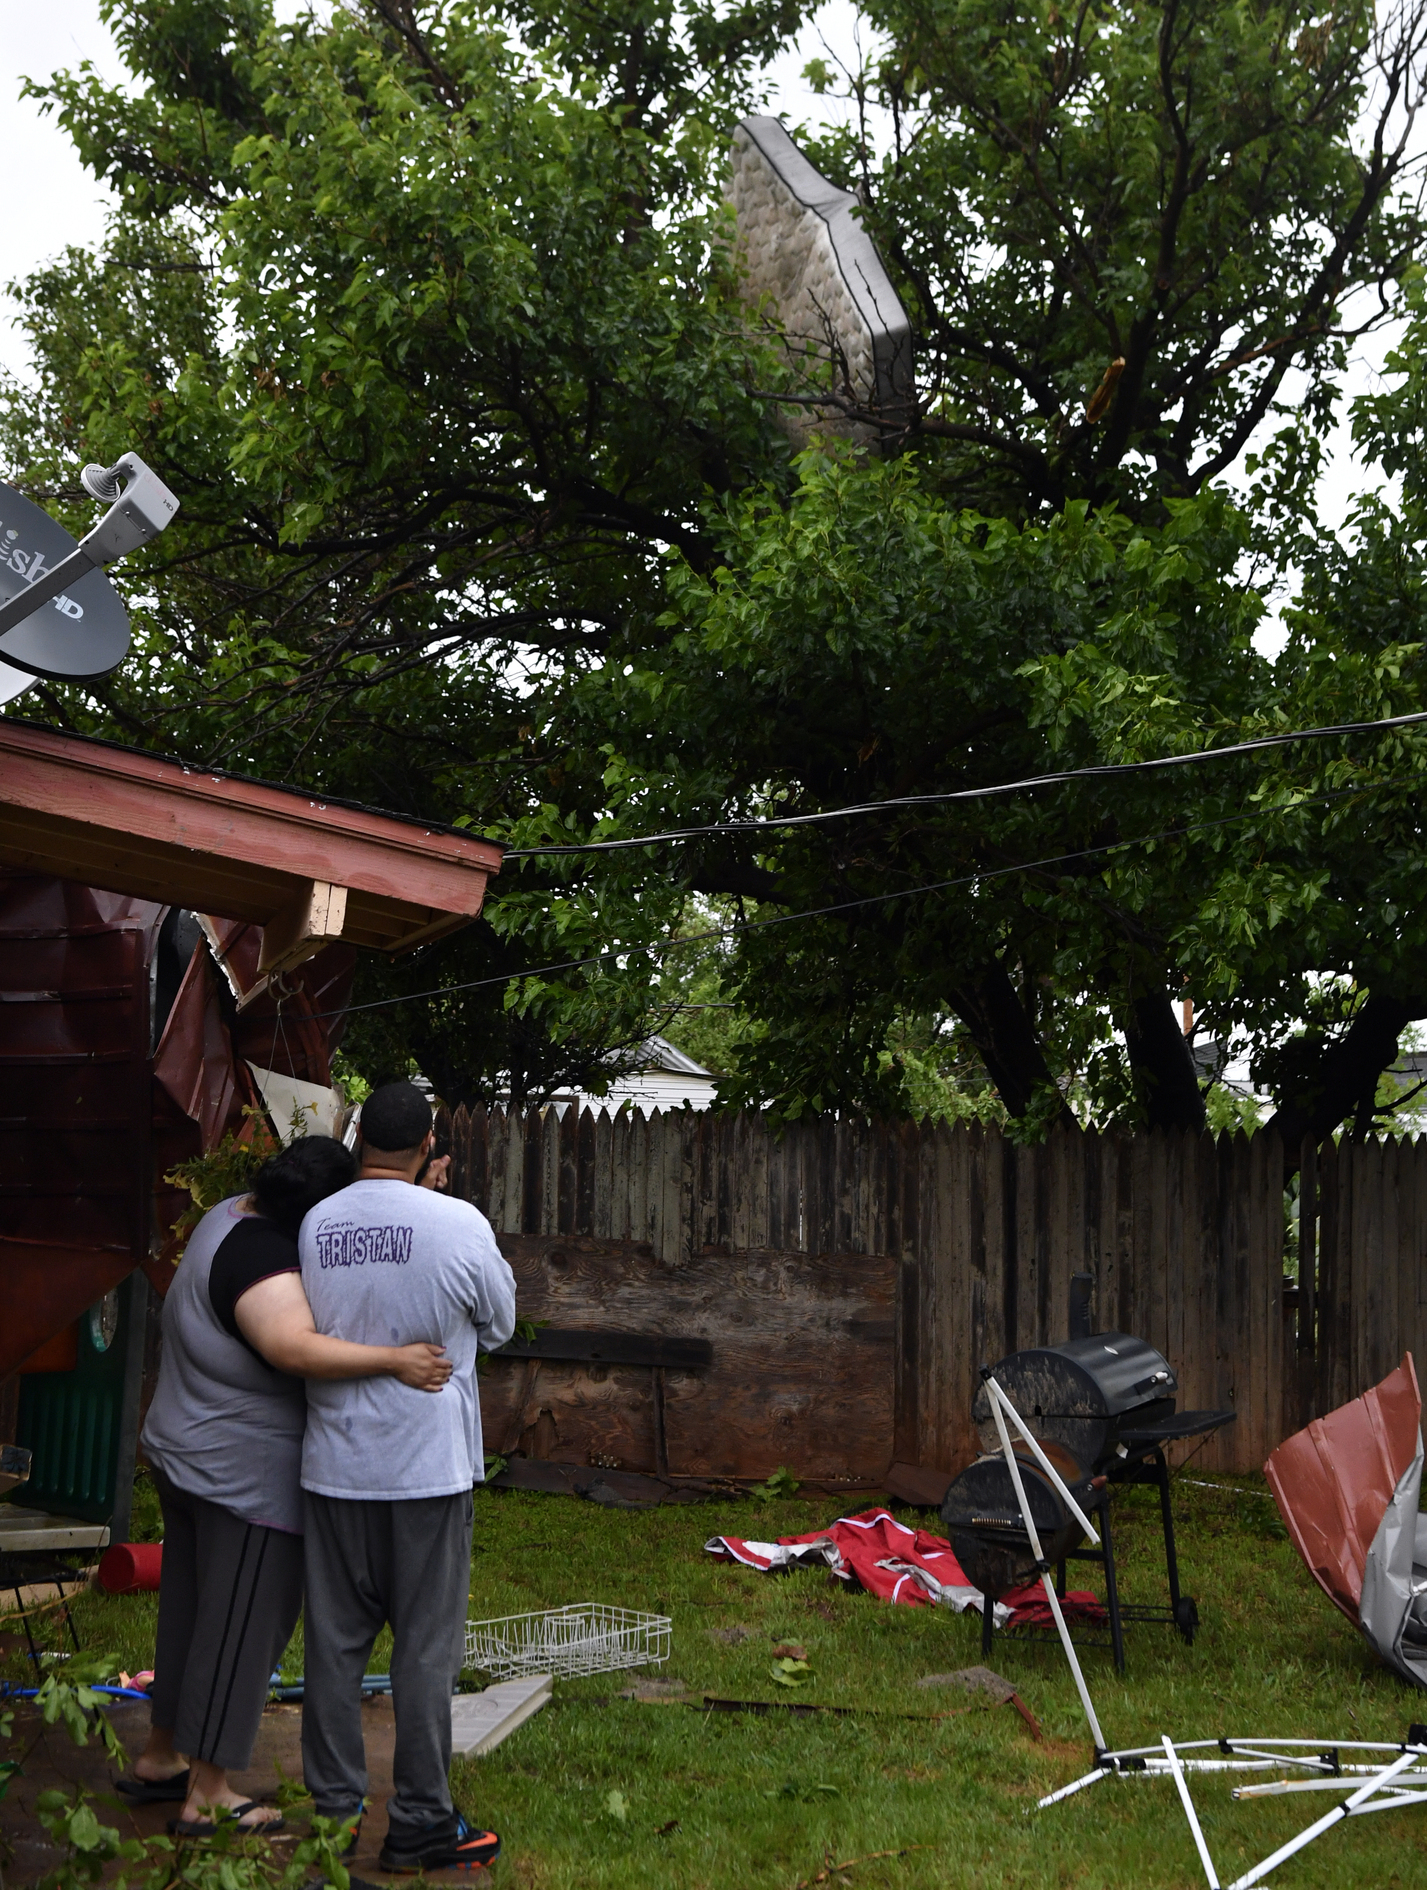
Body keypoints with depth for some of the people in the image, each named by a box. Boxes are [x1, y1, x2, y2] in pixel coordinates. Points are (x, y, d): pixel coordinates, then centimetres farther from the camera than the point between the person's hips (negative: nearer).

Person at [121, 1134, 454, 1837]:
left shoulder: (235, 1213, 5)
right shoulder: (264, 1262, -27)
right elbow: (295, 1347, -42)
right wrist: (393, 1360, -41)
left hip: (184, 1457, 10)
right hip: (245, 1479, -10)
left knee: (190, 1608, 21)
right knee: (241, 1625, 1)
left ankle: (160, 1758, 35)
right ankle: (207, 1797, 10)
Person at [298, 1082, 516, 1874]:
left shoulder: (312, 1227, -3)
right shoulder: (460, 1224, -13)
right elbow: (499, 1325, 2)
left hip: (334, 1467, 4)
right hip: (429, 1467, -3)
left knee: (335, 1641, 13)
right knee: (426, 1647, 6)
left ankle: (333, 1811, 22)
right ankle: (420, 1825, 13)